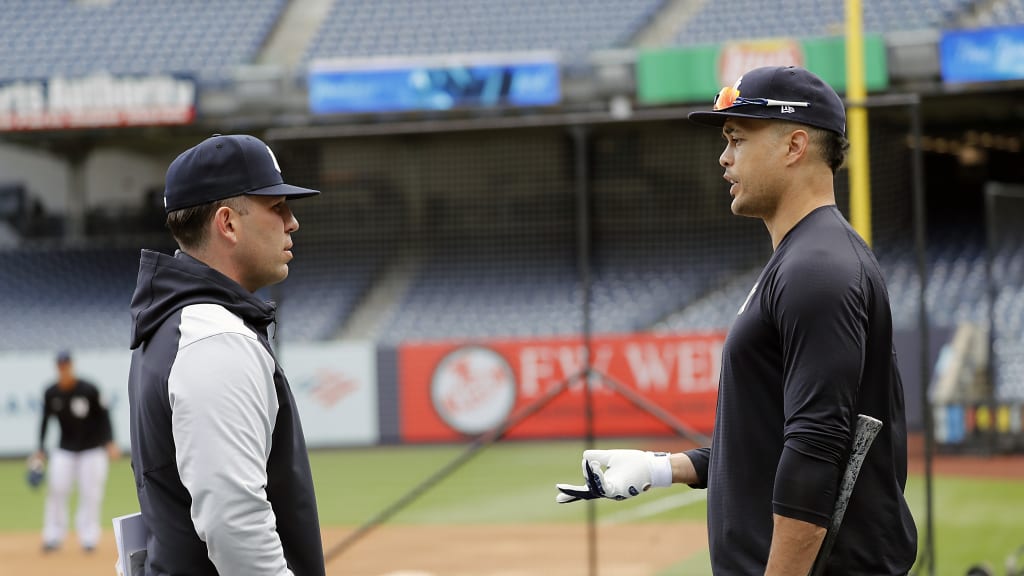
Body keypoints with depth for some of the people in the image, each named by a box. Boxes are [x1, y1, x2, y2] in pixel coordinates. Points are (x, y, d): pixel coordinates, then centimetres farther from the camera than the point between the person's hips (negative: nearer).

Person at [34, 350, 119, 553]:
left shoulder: (89, 390, -15)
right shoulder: (51, 393, -5)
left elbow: (103, 415, -8)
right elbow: (45, 420, 6)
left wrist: (110, 443, -17)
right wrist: (40, 450, 2)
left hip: (93, 450, -2)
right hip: (65, 451, 2)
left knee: (91, 493, -4)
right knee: (56, 489, -8)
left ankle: (88, 538, 4)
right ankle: (53, 537, 1)